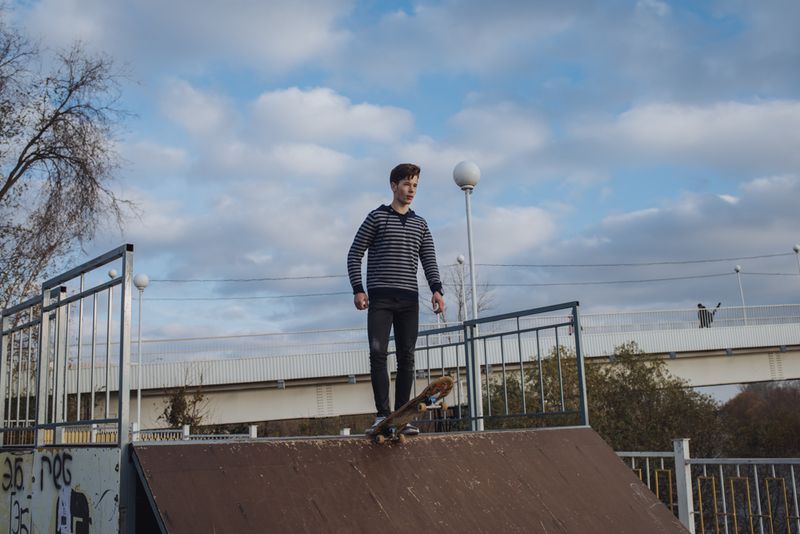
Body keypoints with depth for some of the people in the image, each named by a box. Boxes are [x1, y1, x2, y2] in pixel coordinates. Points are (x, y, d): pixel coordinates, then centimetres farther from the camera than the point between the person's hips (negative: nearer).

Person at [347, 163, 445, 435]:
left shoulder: (420, 224, 17)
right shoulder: (377, 217, 6)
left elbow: (429, 260, 11)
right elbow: (354, 255, 4)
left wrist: (437, 290, -7)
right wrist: (358, 289, -8)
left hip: (409, 299, 4)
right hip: (380, 298, -3)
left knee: (406, 357, 0)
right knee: (378, 354, -11)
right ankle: (382, 415, -7)